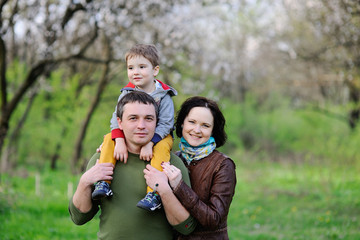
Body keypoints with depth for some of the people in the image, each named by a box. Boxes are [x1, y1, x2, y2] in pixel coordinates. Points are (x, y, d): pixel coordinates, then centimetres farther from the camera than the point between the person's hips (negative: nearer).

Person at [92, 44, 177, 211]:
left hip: (158, 136, -4)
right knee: (109, 139, -18)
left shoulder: (163, 95, -10)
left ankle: (154, 194, -41)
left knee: (162, 147, -34)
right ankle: (103, 183, -23)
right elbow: (116, 118, -9)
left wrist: (149, 143, -32)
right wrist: (120, 141, -27)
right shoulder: (127, 93, -1)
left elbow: (165, 124, -17)